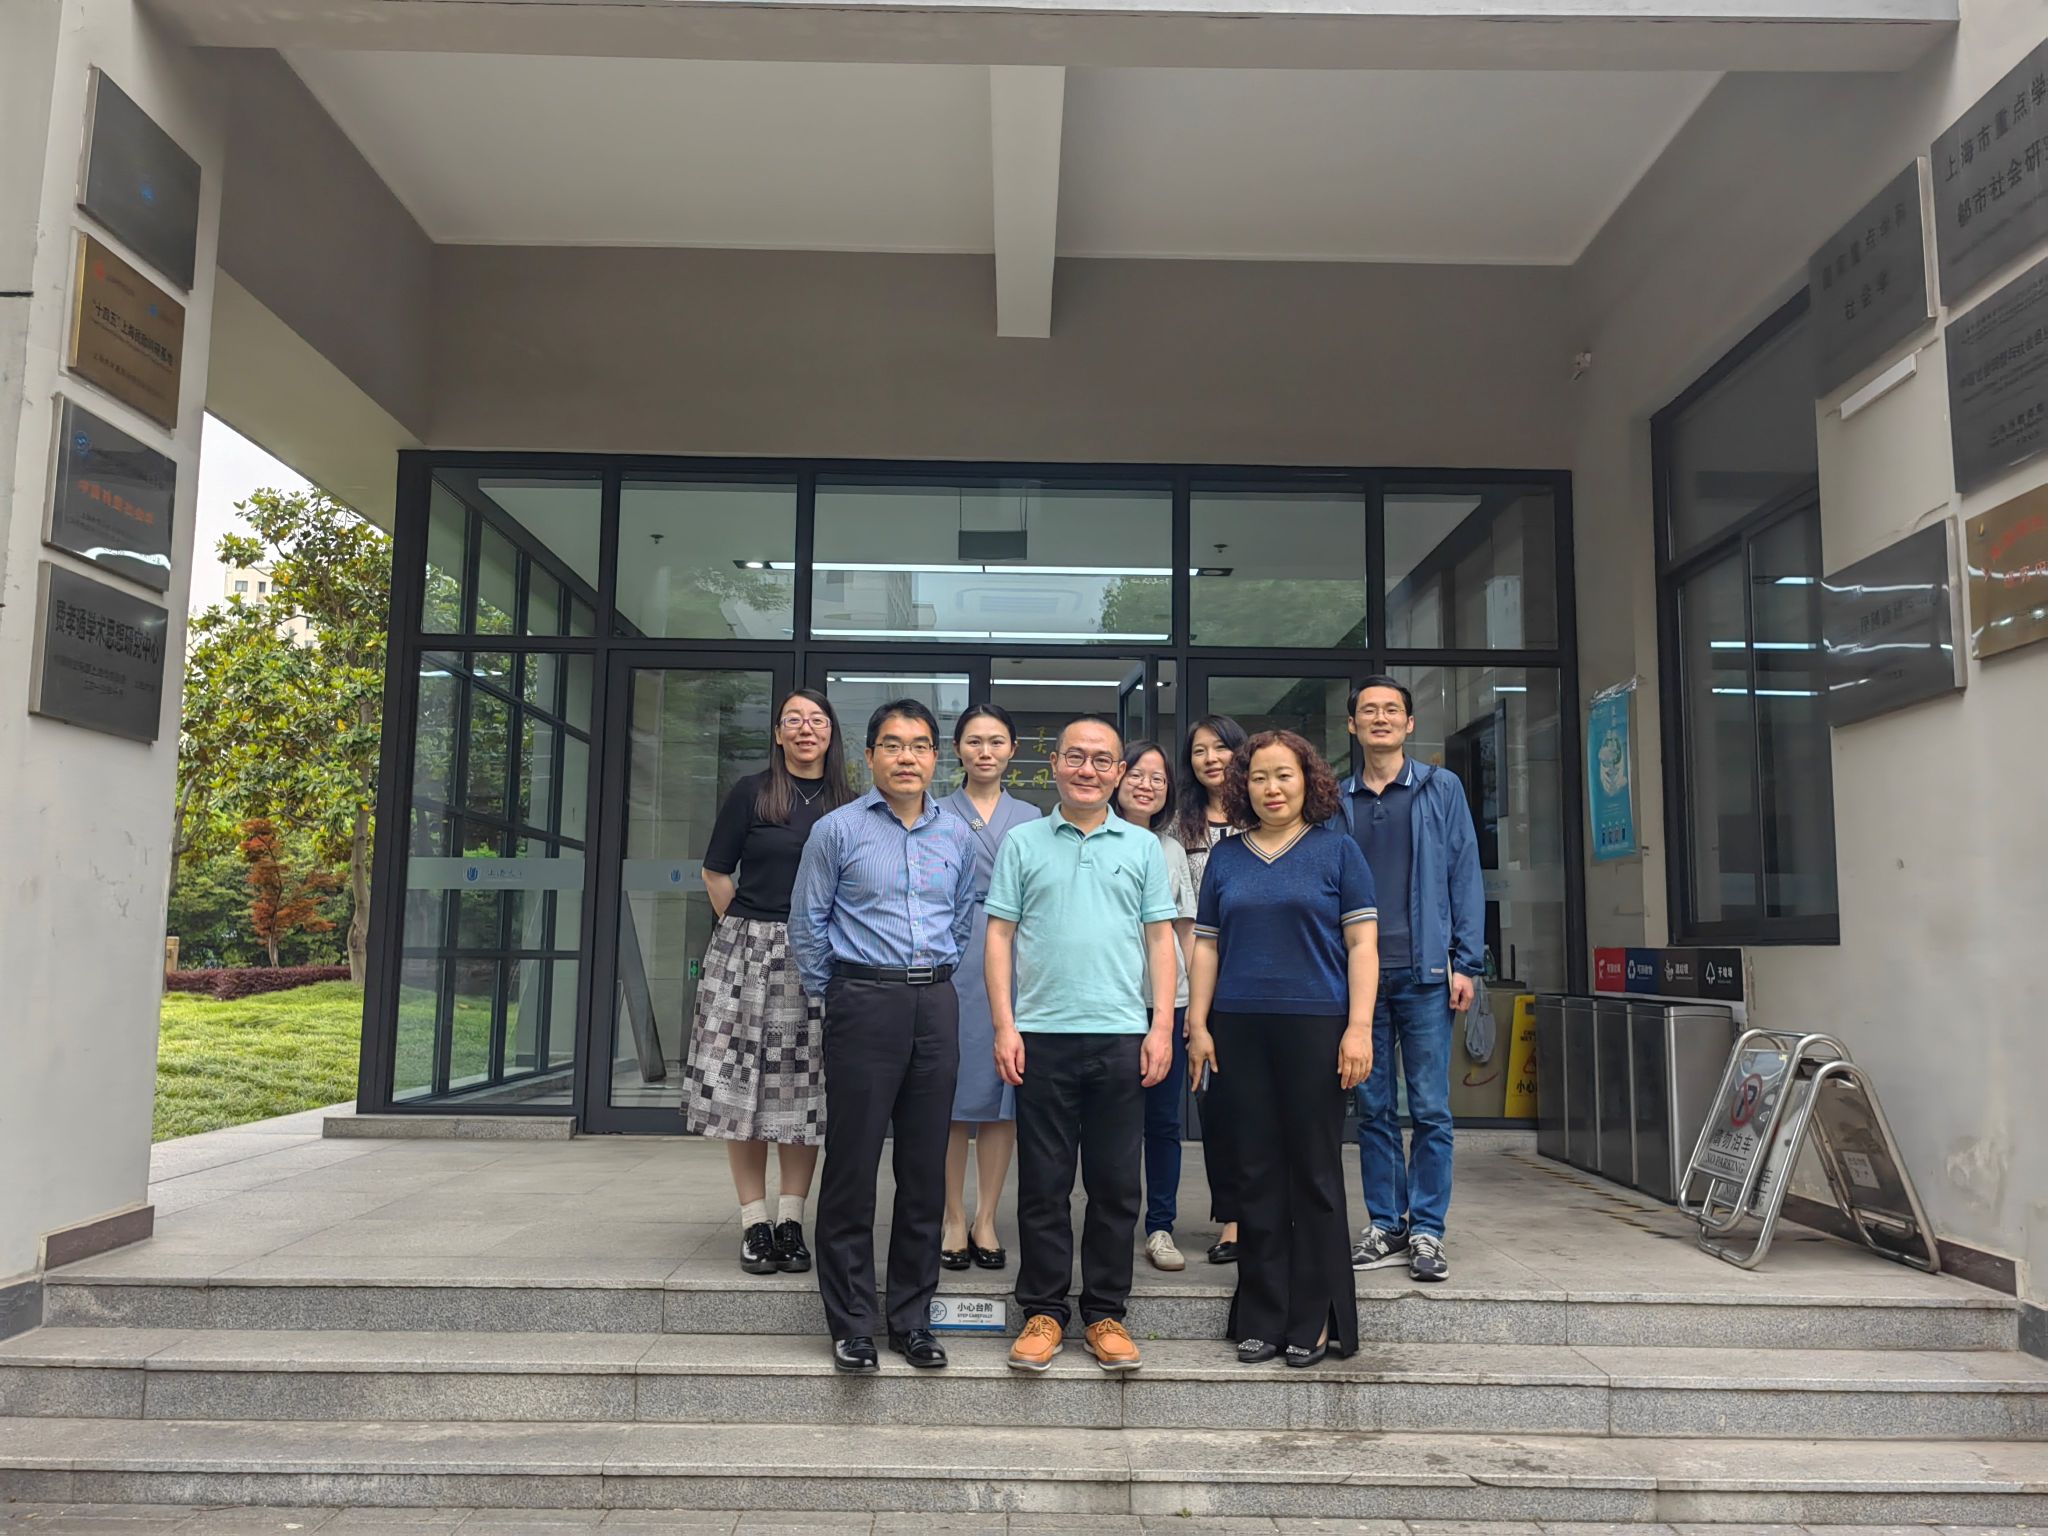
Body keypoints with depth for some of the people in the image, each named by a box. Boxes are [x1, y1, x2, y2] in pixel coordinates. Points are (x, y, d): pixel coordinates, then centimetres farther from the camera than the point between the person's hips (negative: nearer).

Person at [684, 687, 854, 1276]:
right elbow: (716, 873, 8)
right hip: (749, 954, -1)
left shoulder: (848, 804, 7)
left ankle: (791, 1221, 13)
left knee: (806, 1090, 3)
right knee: (745, 1084, 0)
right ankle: (754, 1223, 10)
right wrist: (749, 927, 6)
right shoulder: (752, 793, 3)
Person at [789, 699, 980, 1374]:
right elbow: (806, 921, 5)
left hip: (935, 1005, 4)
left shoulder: (957, 835, 10)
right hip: (864, 1002, -3)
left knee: (926, 1170, 8)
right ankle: (851, 1325, 11)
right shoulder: (838, 830, -1)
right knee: (852, 1166, -1)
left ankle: (912, 1319, 19)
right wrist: (832, 993, 7)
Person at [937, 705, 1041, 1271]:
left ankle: (986, 1219, 14)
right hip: (951, 960, -1)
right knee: (950, 1088, 0)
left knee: (1004, 1089, 3)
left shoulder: (1030, 818, 13)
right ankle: (954, 1219, 12)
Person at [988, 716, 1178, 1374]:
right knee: (1043, 1182, 5)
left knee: (1116, 1184, 6)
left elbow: (1160, 939, 8)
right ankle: (1043, 1311, 18)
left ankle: (1106, 1313, 19)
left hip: (1121, 1034, 1)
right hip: (1042, 1033, -1)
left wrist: (1162, 1027, 0)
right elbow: (999, 935, 5)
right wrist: (1004, 1025, -3)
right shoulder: (1023, 843, 7)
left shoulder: (1143, 846, 9)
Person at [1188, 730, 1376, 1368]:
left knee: (1315, 1172, 2)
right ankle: (1261, 1319, 16)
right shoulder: (1225, 857, 12)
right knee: (1258, 1174, 7)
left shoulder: (1336, 851, 4)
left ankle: (1315, 1320, 13)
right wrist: (1197, 1025, 6)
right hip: (1240, 1030, 3)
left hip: (1315, 1027, -3)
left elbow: (1362, 943, -1)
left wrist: (1359, 1027, -9)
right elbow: (1206, 945, 13)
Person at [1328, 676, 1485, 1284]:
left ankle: (1426, 1230, 10)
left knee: (1430, 1110, 0)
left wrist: (1466, 964, -5)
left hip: (1424, 972, -2)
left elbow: (1464, 877, 2)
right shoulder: (1337, 801, 11)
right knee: (1374, 1109, 8)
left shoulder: (1441, 789, 6)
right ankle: (1385, 1226, 18)